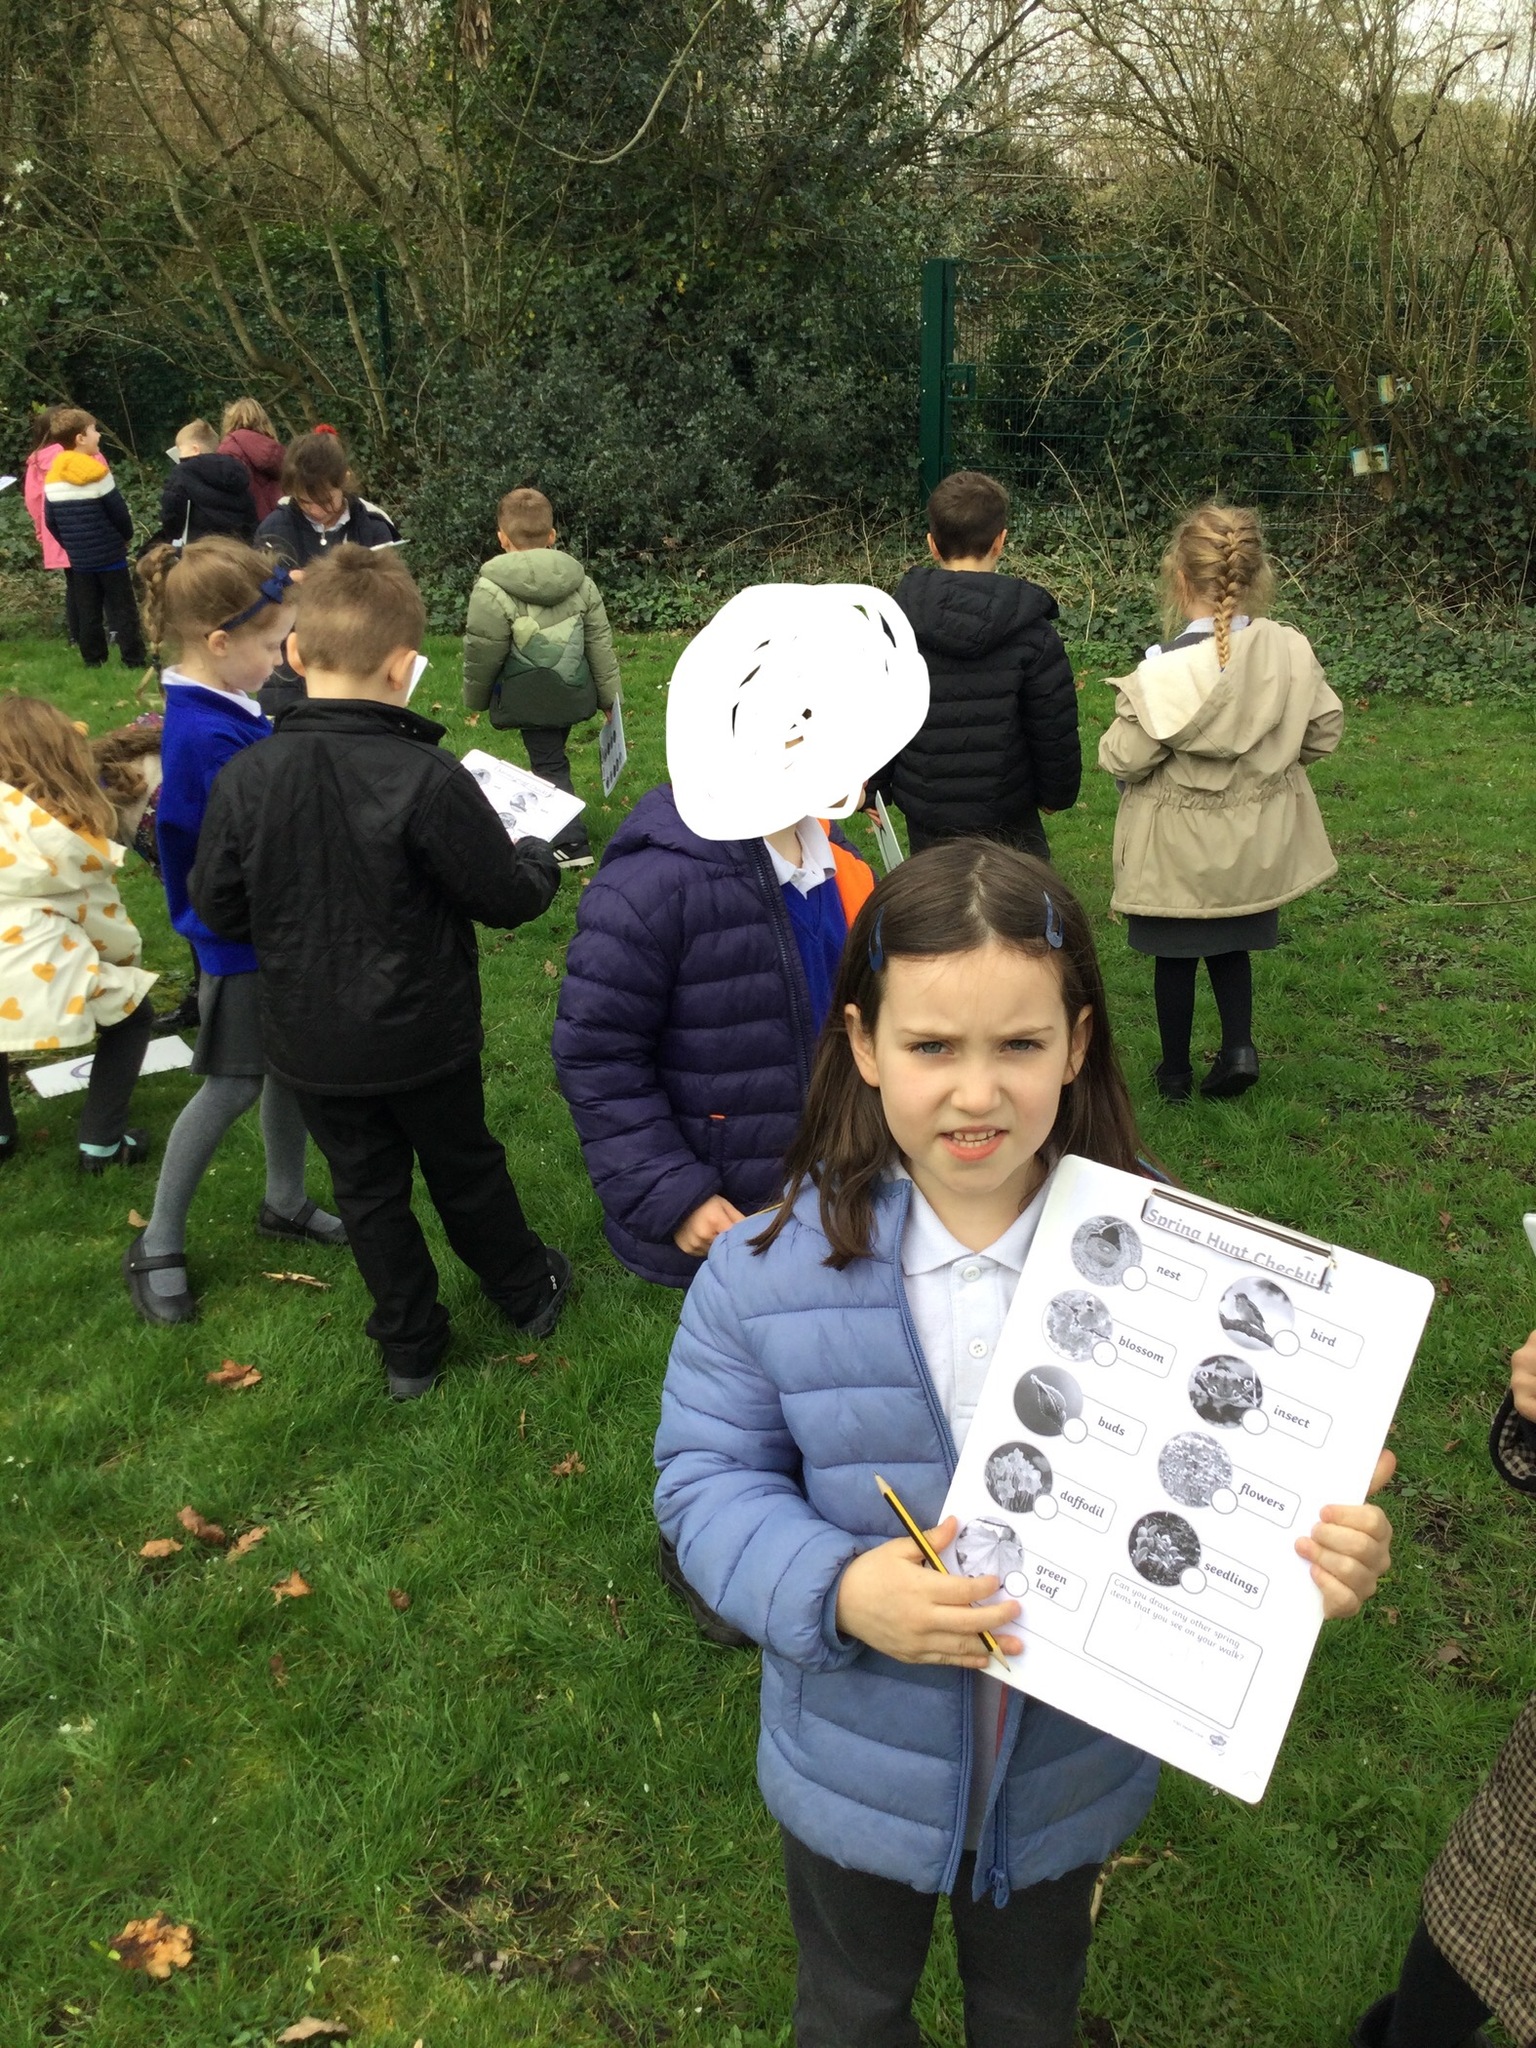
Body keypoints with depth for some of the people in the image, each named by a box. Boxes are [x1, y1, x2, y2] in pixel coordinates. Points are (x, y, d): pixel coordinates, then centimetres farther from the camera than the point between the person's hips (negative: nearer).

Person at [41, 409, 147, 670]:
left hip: (79, 560, 5)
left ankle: (93, 660, 12)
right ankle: (134, 659, -1)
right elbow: (119, 513, -11)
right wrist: (127, 536, 8)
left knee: (87, 613, 10)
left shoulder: (52, 478, 3)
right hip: (110, 555, -5)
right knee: (123, 610, 0)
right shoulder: (97, 473, -13)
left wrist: (70, 545, 18)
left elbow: (50, 521, 6)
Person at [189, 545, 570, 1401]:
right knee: (466, 1169, 21)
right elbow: (508, 898, -15)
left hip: (312, 1045, 2)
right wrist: (540, 859, 6)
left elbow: (219, 907, -3)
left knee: (368, 1188, 18)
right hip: (425, 1039, -2)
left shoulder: (247, 778, -14)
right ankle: (529, 1291, 43)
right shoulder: (430, 778, -24)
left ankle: (410, 1348, 32)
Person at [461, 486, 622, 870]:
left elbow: (482, 654, -9)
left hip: (529, 697, -5)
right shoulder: (580, 582, 3)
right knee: (552, 754, 20)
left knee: (549, 764, 3)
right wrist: (610, 696, 15)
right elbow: (600, 644, 6)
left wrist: (475, 699, 8)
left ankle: (572, 843, 0)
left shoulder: (492, 590, -14)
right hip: (573, 691, 5)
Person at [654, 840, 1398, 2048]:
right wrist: (836, 1590, -31)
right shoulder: (772, 1266, -21)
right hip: (858, 1765, 0)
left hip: (1071, 1773, 1)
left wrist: (1317, 1558, -32)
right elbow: (709, 1481, -14)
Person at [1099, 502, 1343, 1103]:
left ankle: (1175, 1071, 27)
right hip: (1257, 834, 4)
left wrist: (1113, 741, 4)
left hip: (1180, 841, -4)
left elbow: (1123, 759, -19)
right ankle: (1239, 1046, 14)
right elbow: (1324, 731, 0)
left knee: (1176, 955, 14)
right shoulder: (1290, 651, -12)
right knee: (1231, 943, 25)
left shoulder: (1164, 674, -26)